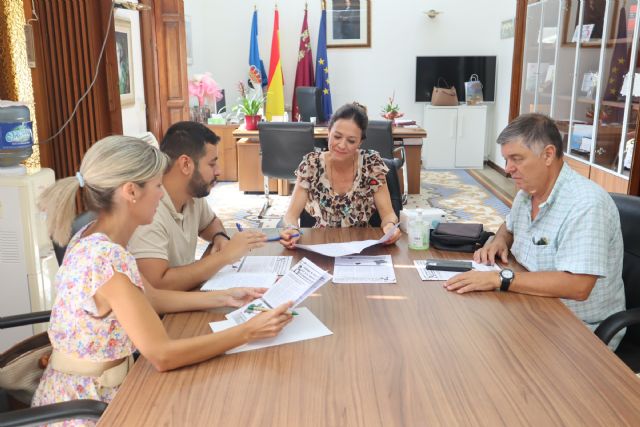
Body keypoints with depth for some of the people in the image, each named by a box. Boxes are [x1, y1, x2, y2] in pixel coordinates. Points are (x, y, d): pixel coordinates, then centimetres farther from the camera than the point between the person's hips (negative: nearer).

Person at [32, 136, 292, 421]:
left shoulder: (95, 237, -2)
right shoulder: (107, 258, -30)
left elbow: (148, 298, 9)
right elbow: (162, 355, -29)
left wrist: (224, 298, 5)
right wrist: (249, 331, -25)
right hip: (87, 404, -7)